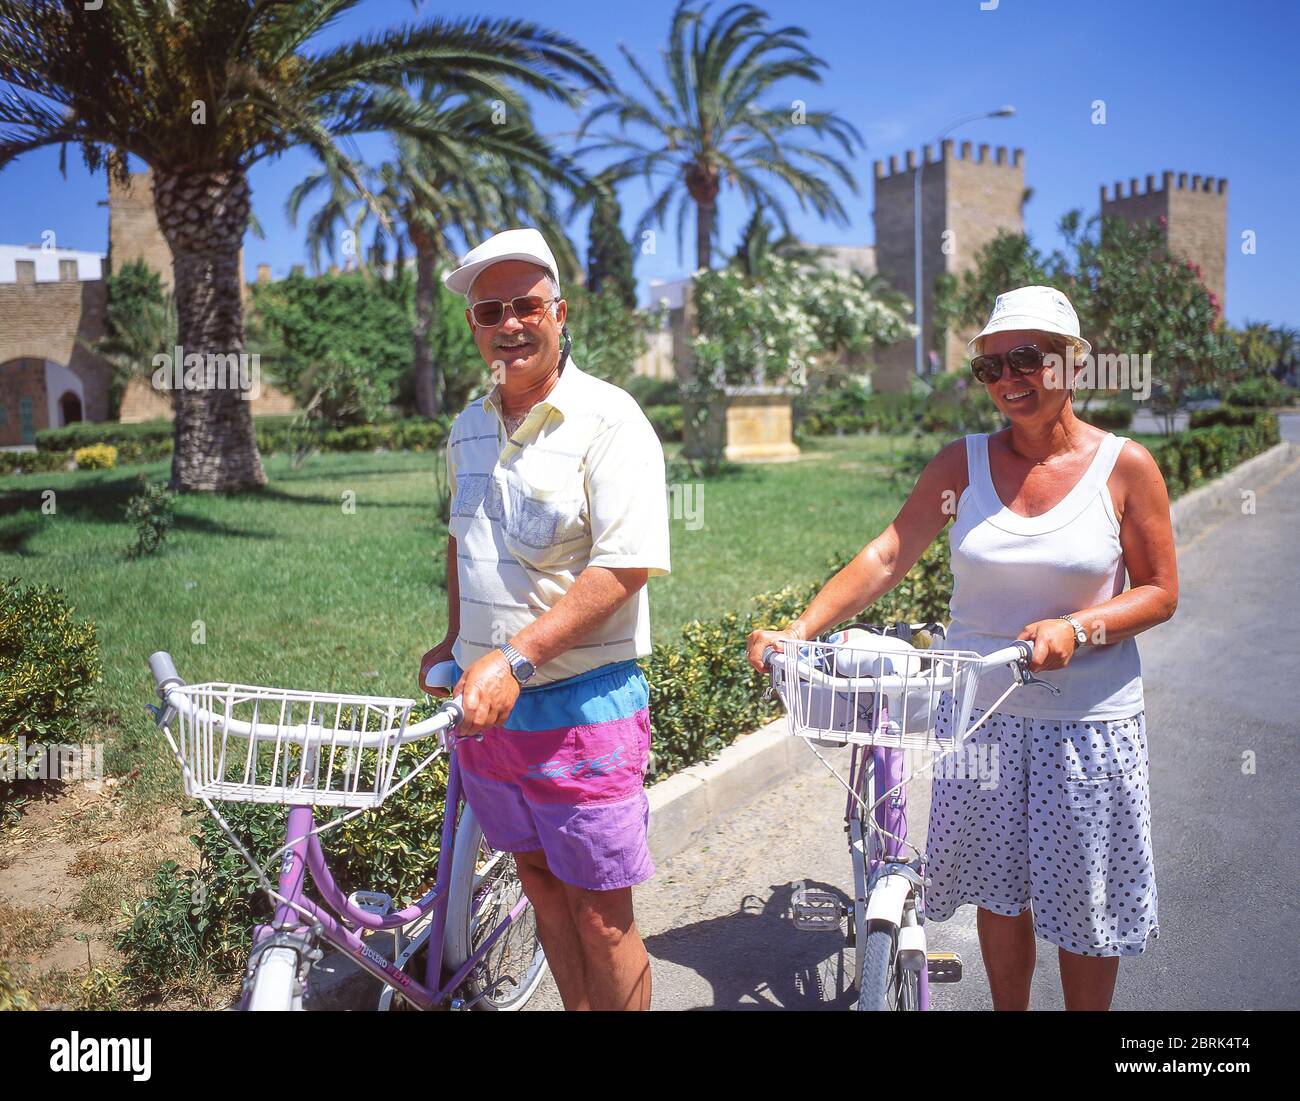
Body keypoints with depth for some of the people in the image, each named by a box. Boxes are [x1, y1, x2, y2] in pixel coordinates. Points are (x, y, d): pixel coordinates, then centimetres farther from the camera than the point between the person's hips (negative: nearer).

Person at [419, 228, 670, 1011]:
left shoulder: (608, 420, -13)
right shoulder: (470, 427, 9)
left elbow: (623, 567, -20)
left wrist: (514, 658, -24)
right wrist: (456, 641, 18)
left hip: (582, 703, -6)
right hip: (489, 699, 7)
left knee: (600, 915, 3)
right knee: (539, 881, 17)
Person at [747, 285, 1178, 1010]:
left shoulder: (1125, 466, -4)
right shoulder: (964, 463, 0)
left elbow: (1159, 592, -2)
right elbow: (887, 556, -8)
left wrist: (1076, 629, -20)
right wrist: (800, 630, -19)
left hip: (1088, 722, -1)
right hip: (979, 713, 2)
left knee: (1086, 905, 10)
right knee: (999, 888, 13)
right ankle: (1009, 1008, 35)